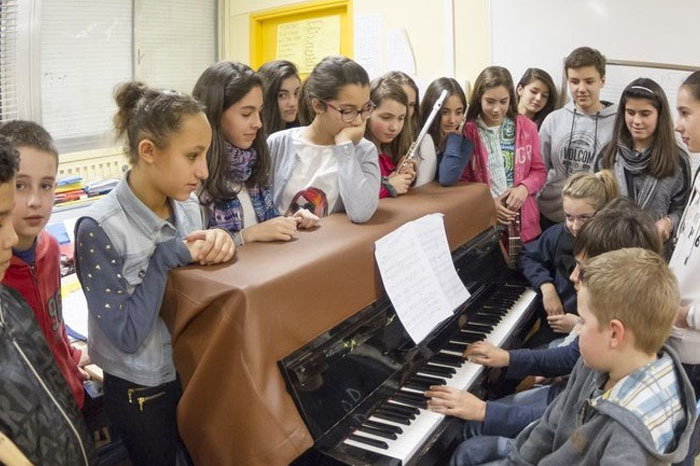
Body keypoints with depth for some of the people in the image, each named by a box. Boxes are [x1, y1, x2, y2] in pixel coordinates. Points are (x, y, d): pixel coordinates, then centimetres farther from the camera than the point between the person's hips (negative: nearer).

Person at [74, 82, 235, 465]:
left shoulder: (188, 204, -6)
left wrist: (217, 244, -16)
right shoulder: (99, 229, -23)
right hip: (142, 391, -5)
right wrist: (166, 257, -26)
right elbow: (126, 336, -23)